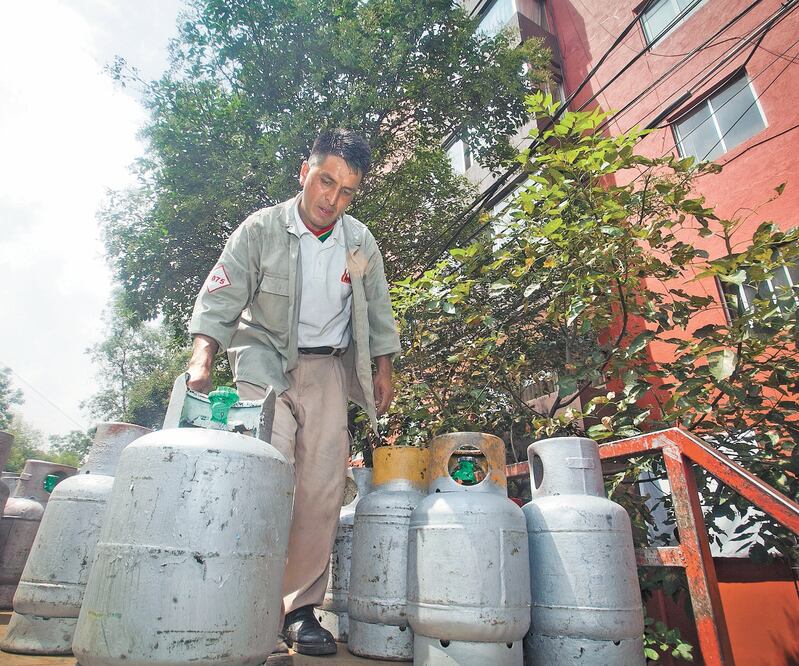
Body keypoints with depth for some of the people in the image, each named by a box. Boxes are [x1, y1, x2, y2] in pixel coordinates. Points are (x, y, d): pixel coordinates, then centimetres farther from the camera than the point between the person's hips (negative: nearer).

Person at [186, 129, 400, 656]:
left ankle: (301, 608, 11)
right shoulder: (261, 229, -5)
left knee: (322, 489, -1)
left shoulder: (361, 242, 4)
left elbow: (377, 309, 12)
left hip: (328, 367, 3)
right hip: (266, 360, -2)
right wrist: (203, 354, -25)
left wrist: (382, 369, 10)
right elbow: (221, 295, -10)